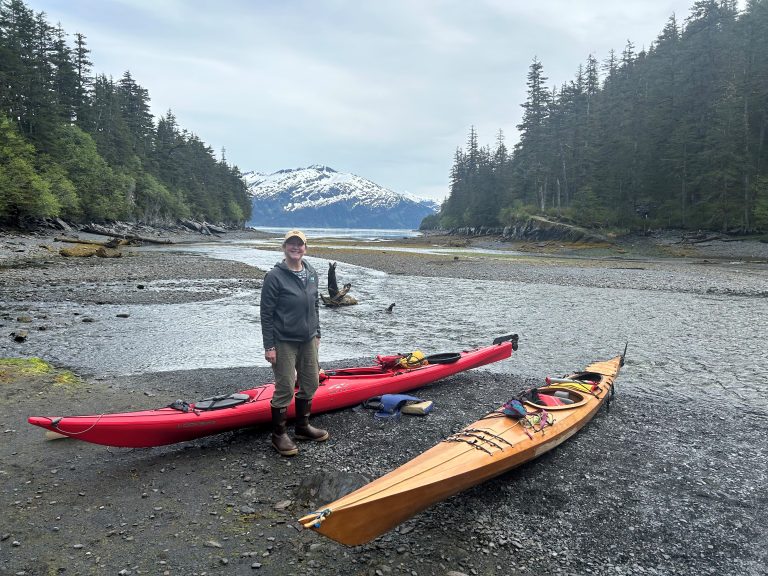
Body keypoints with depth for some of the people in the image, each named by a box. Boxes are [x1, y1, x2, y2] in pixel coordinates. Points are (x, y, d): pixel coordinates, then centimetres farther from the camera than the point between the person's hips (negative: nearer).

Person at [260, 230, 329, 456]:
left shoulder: (312, 273, 6)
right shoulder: (275, 276, -12)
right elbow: (266, 314, -12)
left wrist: (317, 334, 16)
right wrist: (269, 346, -14)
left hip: (308, 340, 7)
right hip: (284, 342, -7)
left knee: (310, 384, 14)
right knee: (285, 389, -2)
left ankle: (302, 427, 33)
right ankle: (279, 435, 15)